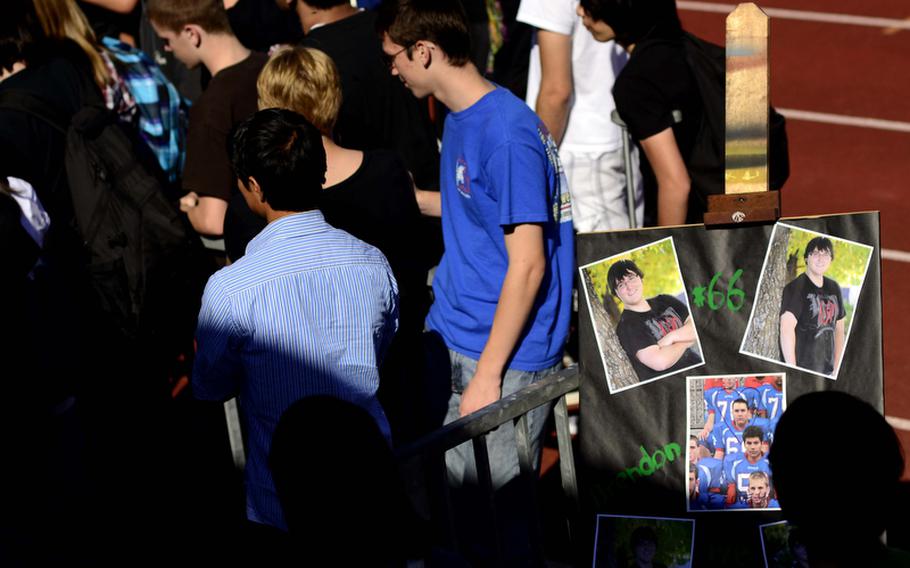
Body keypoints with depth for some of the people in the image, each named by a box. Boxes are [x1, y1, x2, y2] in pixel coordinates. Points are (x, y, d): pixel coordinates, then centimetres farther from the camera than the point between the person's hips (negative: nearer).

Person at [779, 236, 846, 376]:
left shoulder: (833, 288, 13)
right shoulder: (795, 288, -8)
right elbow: (786, 329, -18)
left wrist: (836, 368, 13)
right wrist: (792, 371, -22)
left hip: (826, 370, 6)